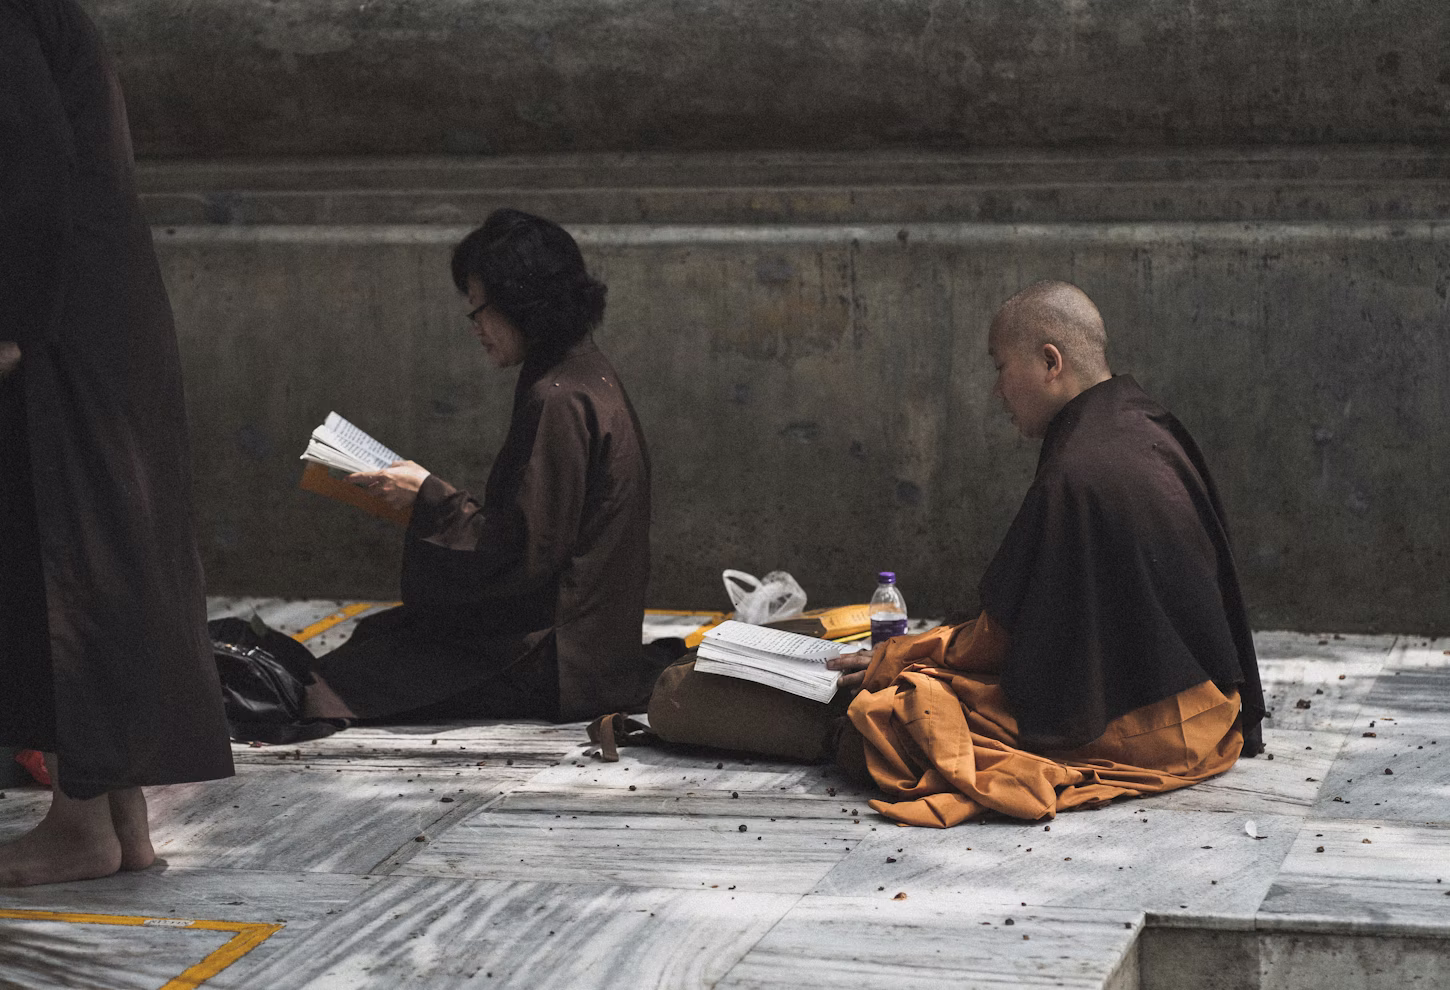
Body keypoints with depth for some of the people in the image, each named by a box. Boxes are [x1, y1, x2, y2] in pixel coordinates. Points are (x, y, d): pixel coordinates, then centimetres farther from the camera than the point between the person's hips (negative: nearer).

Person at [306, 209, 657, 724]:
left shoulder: (558, 401, -20)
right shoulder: (587, 375, 12)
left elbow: (525, 553, -21)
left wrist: (429, 498, -11)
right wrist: (443, 498, 13)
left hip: (554, 657, -11)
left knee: (330, 698, -12)